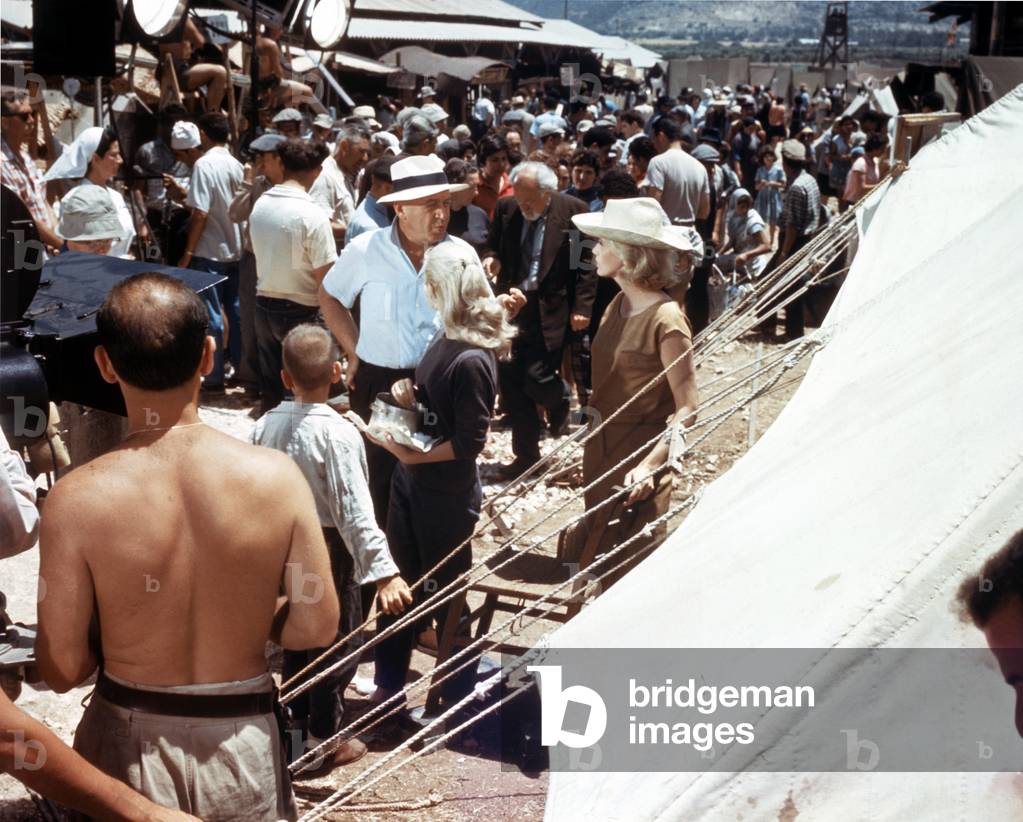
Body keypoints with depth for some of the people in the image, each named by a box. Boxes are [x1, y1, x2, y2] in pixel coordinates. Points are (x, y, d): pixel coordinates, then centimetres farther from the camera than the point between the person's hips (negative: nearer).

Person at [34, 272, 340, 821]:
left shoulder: (77, 500, -20)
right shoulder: (276, 477, -17)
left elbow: (61, 668, -13)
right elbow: (316, 626, -9)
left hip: (130, 744, -1)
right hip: (242, 739, 1)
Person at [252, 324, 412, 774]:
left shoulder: (266, 425, -5)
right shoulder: (338, 433, -22)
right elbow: (355, 509, -27)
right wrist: (383, 572, -28)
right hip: (327, 549, -6)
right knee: (338, 642, 9)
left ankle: (297, 722, 36)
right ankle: (322, 743, 19)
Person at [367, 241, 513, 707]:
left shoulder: (472, 361, -26)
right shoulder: (445, 339, -1)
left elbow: (470, 441, -23)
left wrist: (413, 455, -18)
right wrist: (410, 396, -5)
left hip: (446, 493, -8)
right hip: (411, 479, 8)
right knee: (399, 581, 19)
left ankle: (458, 697, 29)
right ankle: (388, 684, 35)